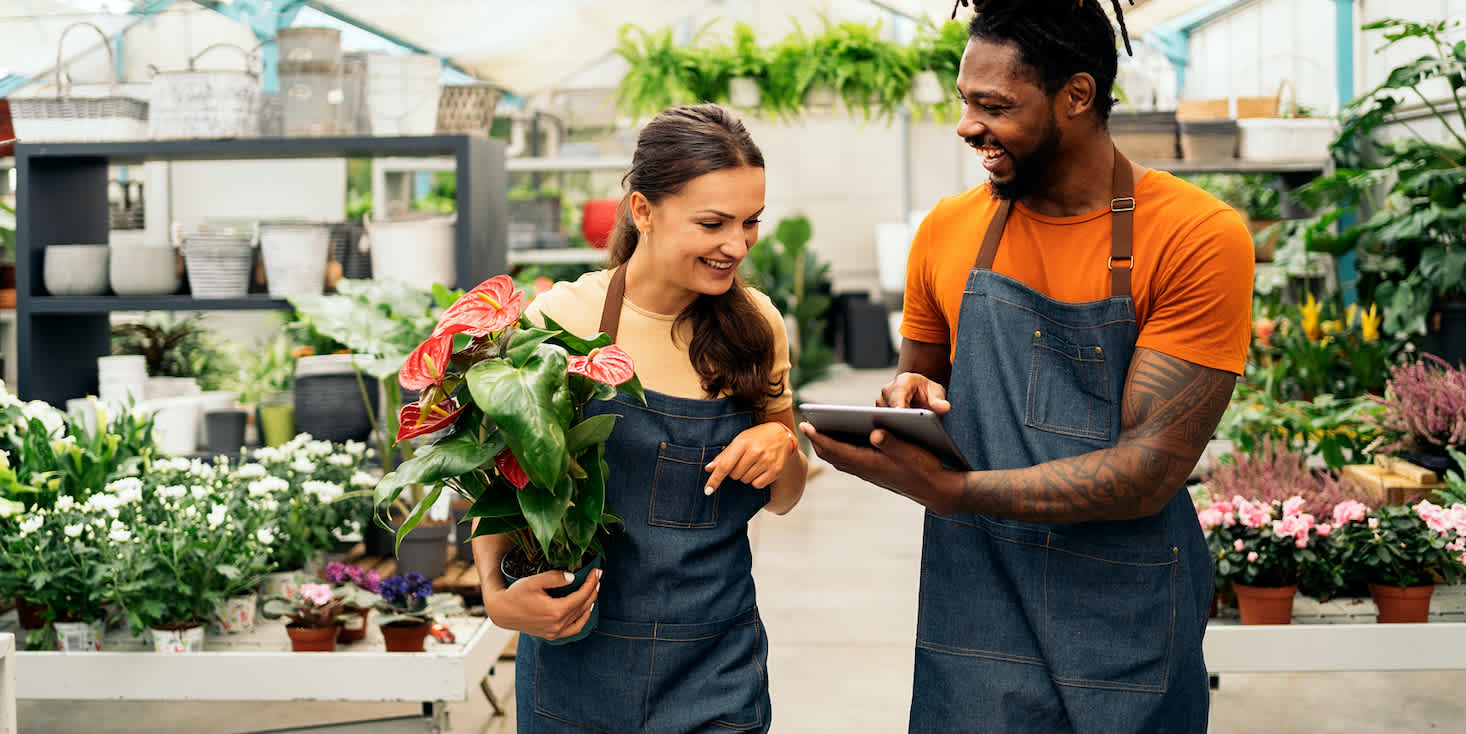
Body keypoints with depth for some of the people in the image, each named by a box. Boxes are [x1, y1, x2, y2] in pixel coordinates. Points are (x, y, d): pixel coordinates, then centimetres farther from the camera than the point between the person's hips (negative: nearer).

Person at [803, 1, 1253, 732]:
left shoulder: (1199, 238, -11)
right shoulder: (948, 230, 3)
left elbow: (1148, 472, -16)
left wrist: (952, 490, -23)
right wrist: (909, 397, -6)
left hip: (1127, 639, -3)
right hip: (973, 617, 3)